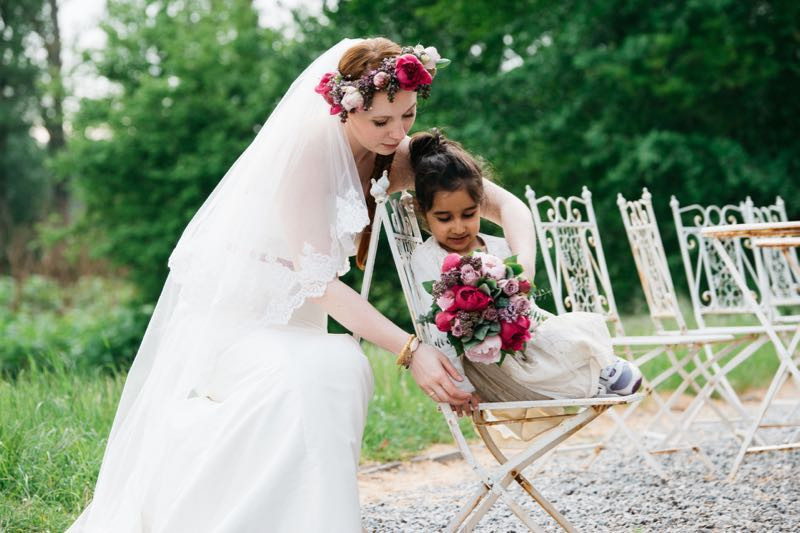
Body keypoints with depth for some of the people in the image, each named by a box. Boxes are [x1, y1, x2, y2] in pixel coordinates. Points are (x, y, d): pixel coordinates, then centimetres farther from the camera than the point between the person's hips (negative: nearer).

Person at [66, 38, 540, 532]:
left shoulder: (396, 156, -5)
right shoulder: (309, 148, -24)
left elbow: (509, 207, -4)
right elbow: (318, 281, -27)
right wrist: (411, 350, -35)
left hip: (293, 320, 7)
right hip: (234, 312, -6)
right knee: (326, 372, -32)